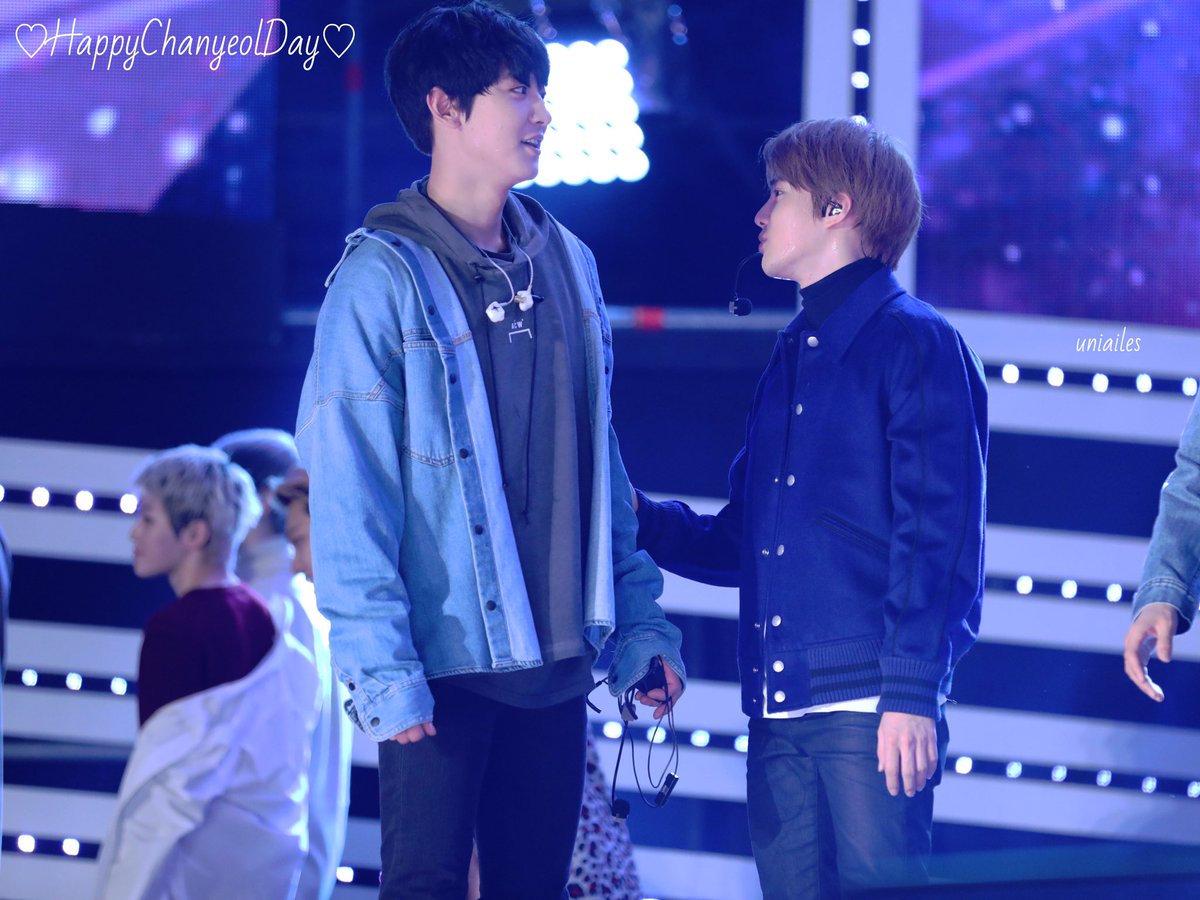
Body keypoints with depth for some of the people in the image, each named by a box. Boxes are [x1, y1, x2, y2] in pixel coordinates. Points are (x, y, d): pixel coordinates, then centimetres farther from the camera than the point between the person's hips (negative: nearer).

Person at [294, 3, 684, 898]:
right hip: (444, 666, -6)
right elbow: (347, 489, -11)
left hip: (553, 662, 6)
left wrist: (638, 624, 11)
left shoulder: (566, 264, 11)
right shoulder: (384, 277, -8)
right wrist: (380, 666, -17)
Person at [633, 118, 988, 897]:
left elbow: (937, 533, -10)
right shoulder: (792, 358, 21)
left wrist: (912, 692, -17)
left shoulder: (913, 343, -3)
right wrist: (640, 520, 8)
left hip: (869, 705, -7)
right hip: (781, 709, 8)